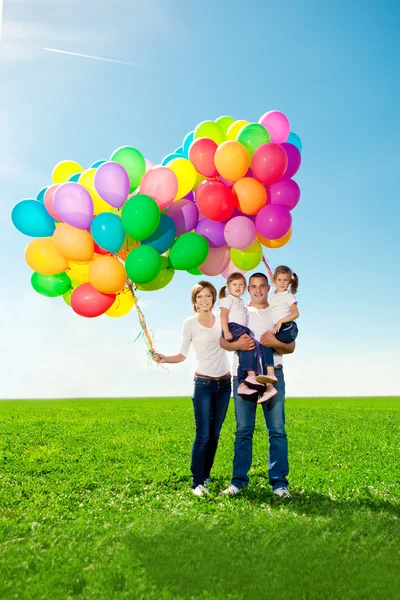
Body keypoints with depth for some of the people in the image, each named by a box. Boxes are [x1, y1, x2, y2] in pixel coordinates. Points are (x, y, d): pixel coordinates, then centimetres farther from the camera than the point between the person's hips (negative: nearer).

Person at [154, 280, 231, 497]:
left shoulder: (222, 319, 5)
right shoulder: (190, 323, -4)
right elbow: (183, 355, -2)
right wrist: (165, 358, -18)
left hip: (224, 382, 4)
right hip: (204, 383, -4)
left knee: (214, 435, 9)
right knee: (203, 435, -8)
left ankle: (205, 476, 21)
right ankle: (197, 482, 0)